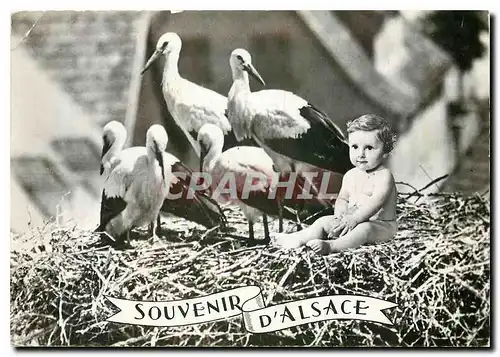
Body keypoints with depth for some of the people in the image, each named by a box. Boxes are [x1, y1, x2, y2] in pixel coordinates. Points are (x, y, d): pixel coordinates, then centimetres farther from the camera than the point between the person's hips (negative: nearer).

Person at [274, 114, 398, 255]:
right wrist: (341, 213, -9)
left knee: (363, 228, -38)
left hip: (380, 225, -8)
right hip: (351, 222, 8)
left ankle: (331, 246, -53)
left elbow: (375, 202, -25)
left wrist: (354, 218, -32)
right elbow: (342, 198, 15)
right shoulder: (350, 176, 11)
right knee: (324, 221, -4)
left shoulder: (384, 176, -14)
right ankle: (297, 239, -17)